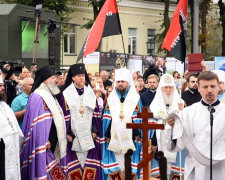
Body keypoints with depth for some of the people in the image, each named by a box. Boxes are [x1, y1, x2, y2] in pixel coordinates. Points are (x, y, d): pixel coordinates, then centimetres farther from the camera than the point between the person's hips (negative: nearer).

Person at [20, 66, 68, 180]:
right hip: (44, 145, -9)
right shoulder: (37, 97, -12)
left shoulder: (49, 96, 17)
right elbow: (36, 122, -18)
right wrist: (44, 142, -21)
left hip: (52, 145, 9)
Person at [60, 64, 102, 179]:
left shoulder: (90, 93, 10)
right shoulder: (67, 94, 0)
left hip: (88, 135, 3)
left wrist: (95, 131, 0)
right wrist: (67, 133, -9)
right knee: (74, 166, -3)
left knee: (90, 165, 1)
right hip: (73, 135, -3)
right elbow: (64, 115, -2)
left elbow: (95, 113, 9)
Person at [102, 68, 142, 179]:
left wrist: (137, 134, -6)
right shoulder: (111, 98, 11)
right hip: (114, 136, 2)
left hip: (129, 135, -2)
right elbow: (107, 118, 8)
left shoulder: (135, 98, 5)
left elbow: (137, 118, 1)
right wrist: (106, 135, 2)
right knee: (113, 171, 1)